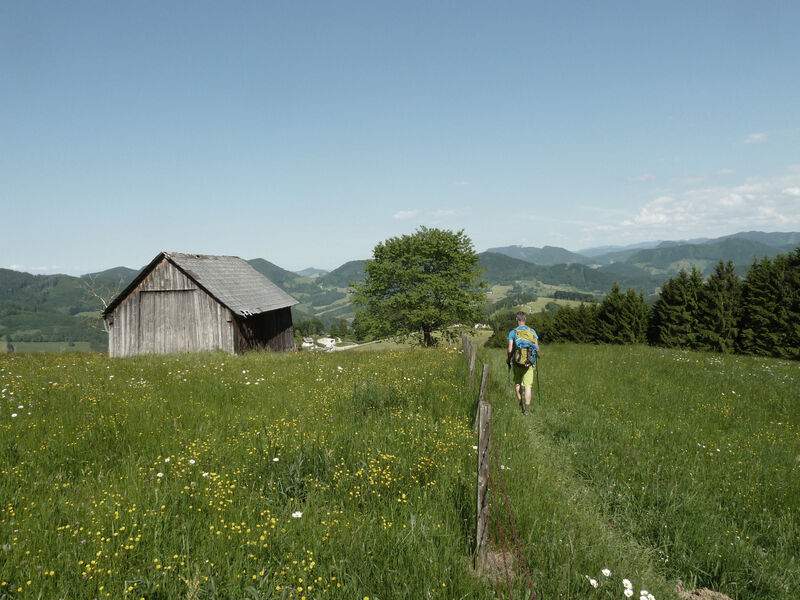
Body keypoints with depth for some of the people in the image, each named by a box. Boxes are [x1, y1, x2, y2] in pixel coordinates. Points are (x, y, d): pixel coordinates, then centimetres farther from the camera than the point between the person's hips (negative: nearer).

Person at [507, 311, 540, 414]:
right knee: (528, 385, 3)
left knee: (517, 383, 19)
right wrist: (534, 357, 21)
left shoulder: (513, 332, -4)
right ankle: (526, 409, -2)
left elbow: (510, 349, -7)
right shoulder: (532, 331, 2)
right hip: (529, 363, 1)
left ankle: (520, 404, 25)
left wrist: (509, 360, 8)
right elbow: (537, 348, 4)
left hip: (517, 361, -1)